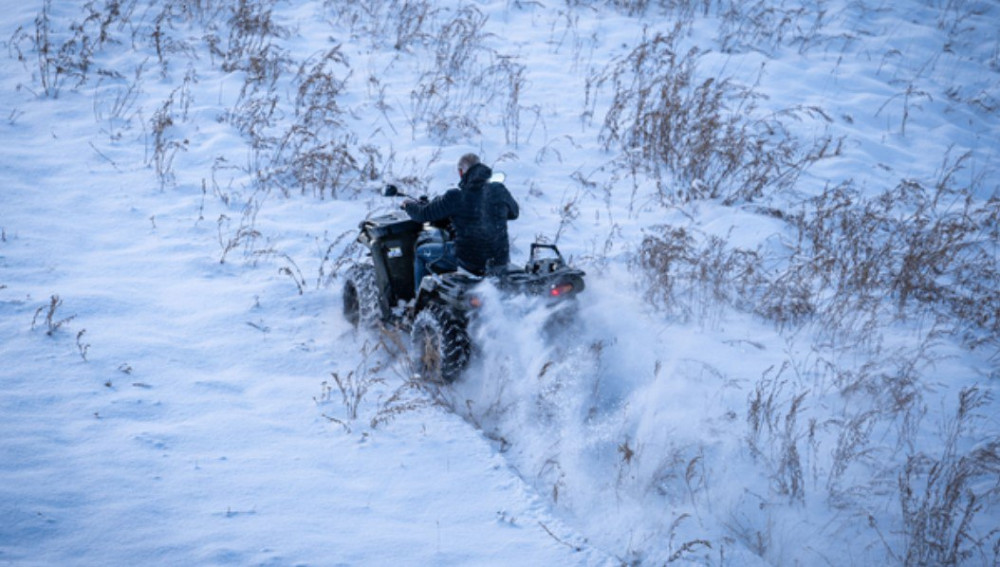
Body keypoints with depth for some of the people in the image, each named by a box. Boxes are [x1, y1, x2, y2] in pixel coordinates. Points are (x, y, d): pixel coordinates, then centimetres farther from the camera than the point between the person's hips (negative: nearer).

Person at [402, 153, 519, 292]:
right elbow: (513, 213, 15)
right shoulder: (499, 191, -5)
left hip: (469, 262, -4)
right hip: (501, 261, 4)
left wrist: (408, 205, 17)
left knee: (421, 252, 20)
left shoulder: (455, 197, -17)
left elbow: (423, 214, -5)